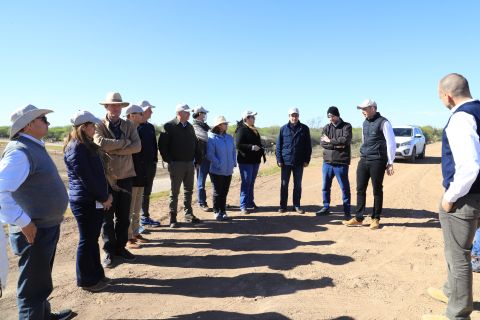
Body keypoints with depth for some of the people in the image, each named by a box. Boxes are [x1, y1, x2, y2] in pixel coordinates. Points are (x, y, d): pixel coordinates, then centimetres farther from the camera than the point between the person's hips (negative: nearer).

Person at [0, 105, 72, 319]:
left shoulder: (35, 147, 9)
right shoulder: (20, 151, -21)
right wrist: (23, 222, -25)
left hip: (48, 227, 10)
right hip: (35, 232, -10)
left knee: (42, 280, 27)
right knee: (33, 286, 7)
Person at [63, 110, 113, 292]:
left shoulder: (88, 145, 13)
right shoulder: (76, 148, -16)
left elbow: (99, 172, 14)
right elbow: (86, 177, -19)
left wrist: (107, 193, 6)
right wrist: (103, 198, -11)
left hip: (95, 200, 9)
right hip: (84, 202, -9)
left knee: (93, 239, 16)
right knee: (87, 241, 3)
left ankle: (96, 275, 28)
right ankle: (86, 281, 16)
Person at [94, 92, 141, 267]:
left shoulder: (129, 126, 6)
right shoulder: (99, 125, -3)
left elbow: (137, 147, -10)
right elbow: (100, 143, -24)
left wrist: (113, 149, -16)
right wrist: (124, 142, -15)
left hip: (125, 176, 3)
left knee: (124, 216, 11)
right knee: (107, 216, 7)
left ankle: (120, 247, 26)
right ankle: (109, 251, 20)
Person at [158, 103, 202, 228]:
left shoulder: (190, 127, 11)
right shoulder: (169, 127, -9)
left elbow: (195, 144, 16)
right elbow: (162, 145, -12)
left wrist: (197, 159, 9)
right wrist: (168, 160, -14)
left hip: (190, 163, 6)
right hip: (176, 164, -6)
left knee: (189, 191, 13)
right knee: (174, 192, 2)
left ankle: (188, 214, 24)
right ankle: (173, 218, 10)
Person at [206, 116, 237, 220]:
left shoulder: (229, 137, 9)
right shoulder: (211, 138, -11)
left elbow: (234, 151, 15)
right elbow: (210, 154, -14)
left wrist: (233, 163, 3)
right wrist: (219, 165, -16)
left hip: (228, 171, 5)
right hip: (217, 171, -5)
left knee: (224, 192, 13)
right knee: (218, 192, 5)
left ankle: (223, 211, 25)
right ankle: (217, 212, 18)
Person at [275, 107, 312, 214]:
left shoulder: (304, 129, 3)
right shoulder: (283, 129, 3)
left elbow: (308, 146, 4)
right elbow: (278, 145, 3)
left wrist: (307, 160, -1)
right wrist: (279, 159, -4)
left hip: (299, 162, 1)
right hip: (286, 161, 0)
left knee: (298, 184, 8)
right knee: (284, 184, 4)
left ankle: (297, 205, 19)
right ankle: (283, 205, 14)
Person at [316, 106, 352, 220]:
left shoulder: (346, 126, 1)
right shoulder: (326, 128, 11)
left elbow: (346, 140, -16)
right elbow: (322, 142, -2)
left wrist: (330, 141, -8)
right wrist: (336, 145, -15)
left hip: (341, 163, -4)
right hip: (327, 162, 4)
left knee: (345, 187, 1)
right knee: (325, 186, 12)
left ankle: (347, 211, 10)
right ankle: (326, 207, 27)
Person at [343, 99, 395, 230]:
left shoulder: (383, 123, -8)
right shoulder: (365, 123, 13)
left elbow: (391, 143, -9)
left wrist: (390, 163, -10)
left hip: (377, 161, -6)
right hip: (363, 160, 7)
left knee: (377, 190, 3)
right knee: (360, 189, 5)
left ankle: (375, 219, 15)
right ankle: (358, 218, 13)